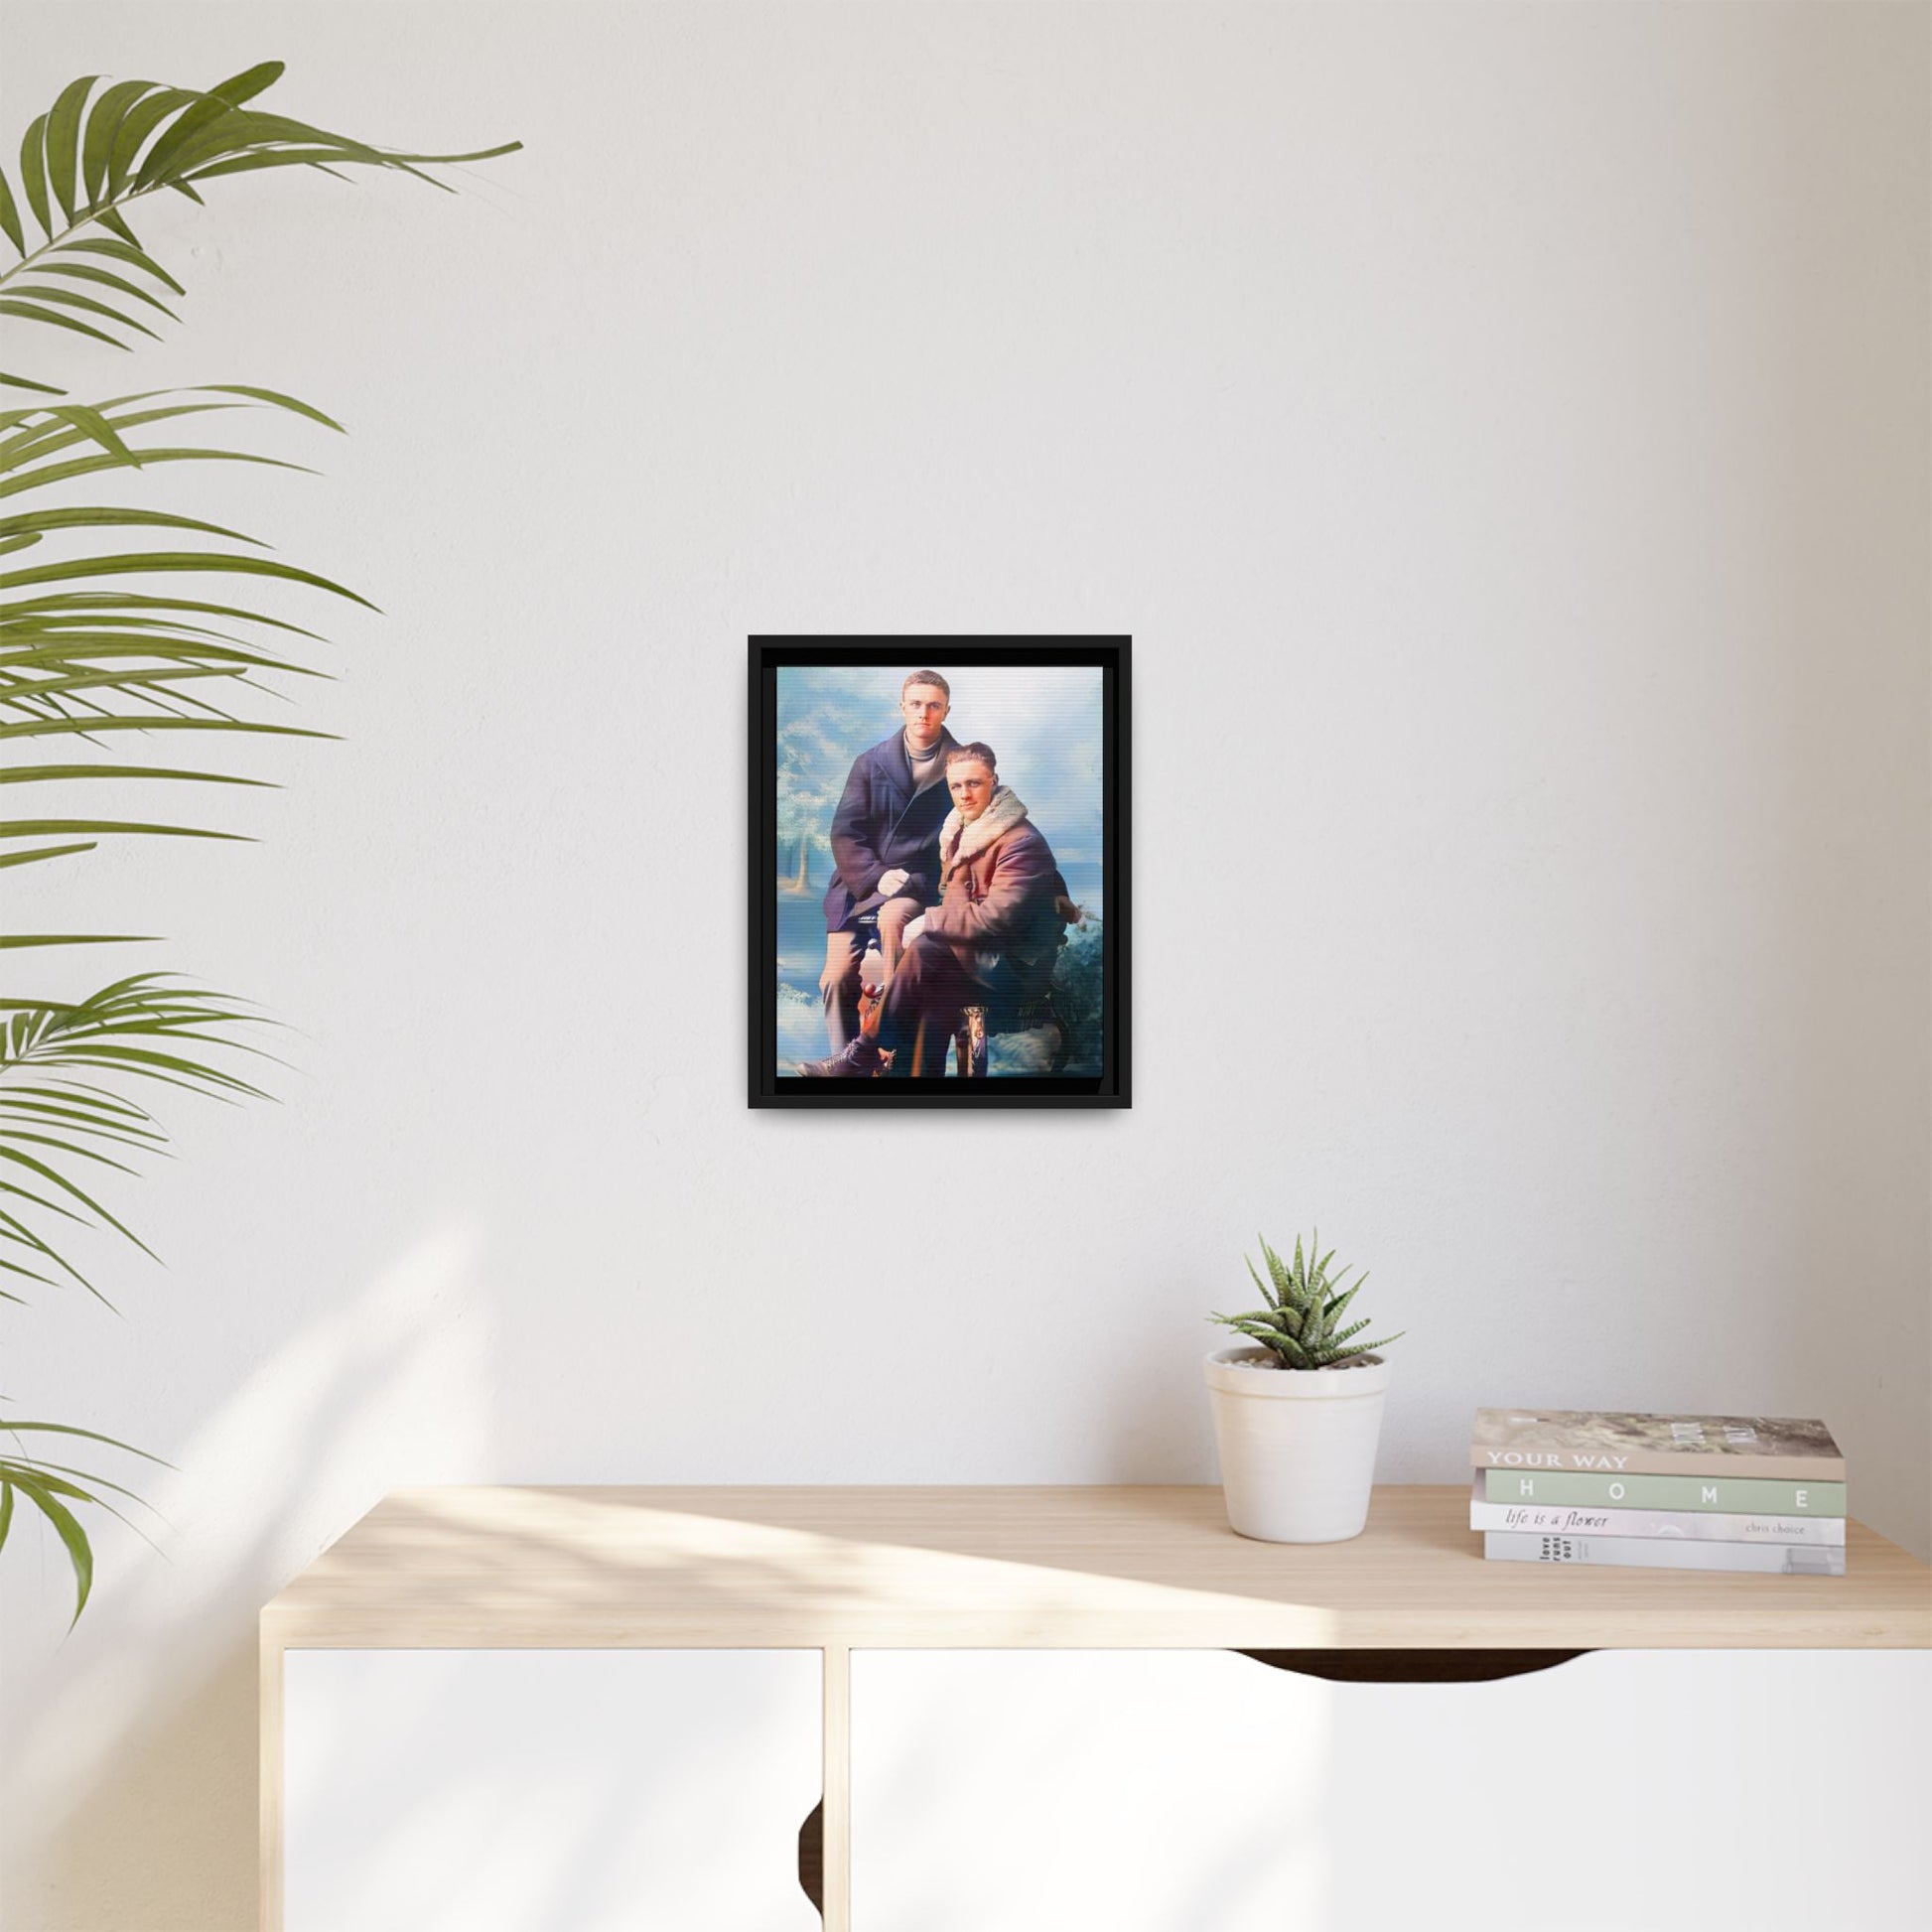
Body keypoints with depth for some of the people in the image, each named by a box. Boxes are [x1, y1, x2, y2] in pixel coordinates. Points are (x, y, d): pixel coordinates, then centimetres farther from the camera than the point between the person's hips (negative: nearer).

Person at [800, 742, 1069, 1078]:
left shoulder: (1021, 842, -16)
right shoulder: (959, 832, 11)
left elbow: (997, 917, -25)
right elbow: (955, 904, 14)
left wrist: (928, 923, -17)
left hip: (1019, 967, -8)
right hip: (980, 956, 8)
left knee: (925, 951, -27)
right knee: (934, 995, -22)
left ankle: (863, 1056, -21)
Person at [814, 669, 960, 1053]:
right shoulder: (870, 763, 9)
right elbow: (845, 832, 4)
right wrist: (876, 877, -13)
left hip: (921, 882, -3)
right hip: (861, 883, 3)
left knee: (892, 917, -36)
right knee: (836, 978, -10)